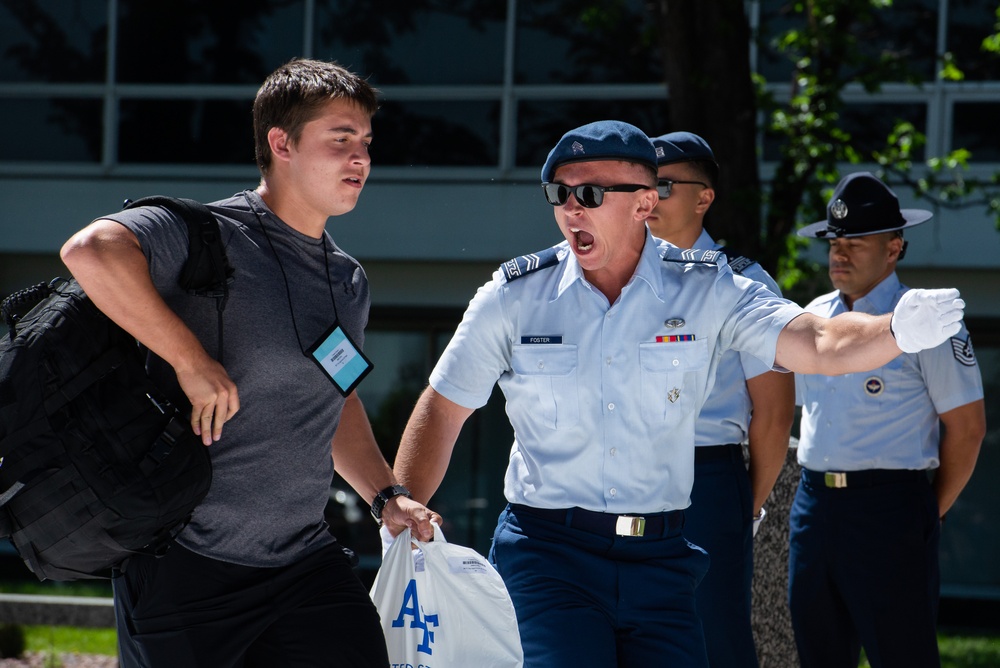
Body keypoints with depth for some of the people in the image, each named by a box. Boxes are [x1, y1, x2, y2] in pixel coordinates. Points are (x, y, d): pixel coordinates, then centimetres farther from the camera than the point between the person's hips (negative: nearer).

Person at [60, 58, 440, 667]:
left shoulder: (350, 283, 13)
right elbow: (90, 252, -33)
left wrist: (387, 495, 17)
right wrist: (189, 359, -27)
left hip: (306, 563, 6)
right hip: (184, 566, -6)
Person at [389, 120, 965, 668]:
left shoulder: (706, 292, -1)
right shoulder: (515, 297, 1)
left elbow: (818, 346, -13)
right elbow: (443, 409, 9)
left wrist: (898, 331, -34)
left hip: (660, 561, 1)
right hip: (548, 553, -1)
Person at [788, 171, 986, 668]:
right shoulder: (812, 319, 13)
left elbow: (966, 426, -6)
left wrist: (933, 511, -1)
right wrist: (821, 491, 17)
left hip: (889, 510, -7)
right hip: (814, 503, 7)